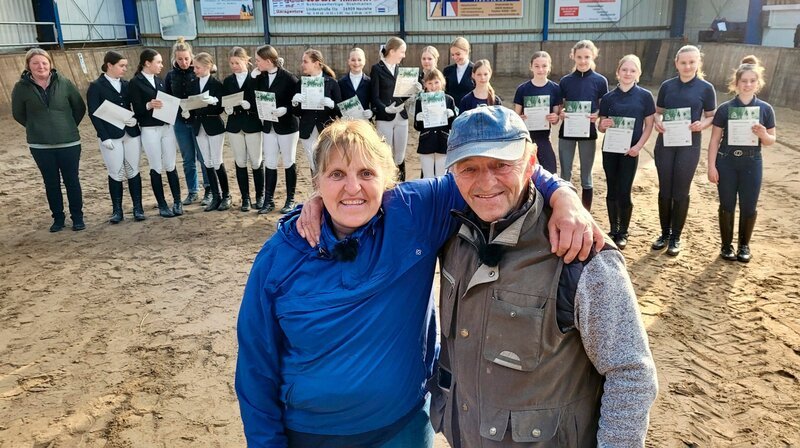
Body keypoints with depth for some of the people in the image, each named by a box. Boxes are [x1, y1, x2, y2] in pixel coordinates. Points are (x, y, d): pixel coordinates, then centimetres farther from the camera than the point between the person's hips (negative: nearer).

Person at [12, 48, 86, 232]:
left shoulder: (64, 83, -5)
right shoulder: (21, 87, -4)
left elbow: (80, 108, 6)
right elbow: (18, 114, 8)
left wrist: (68, 127, 8)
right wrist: (37, 127, 9)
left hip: (69, 143, -1)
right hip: (40, 146, 1)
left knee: (72, 181, 6)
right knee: (51, 183, 10)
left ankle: (77, 217, 19)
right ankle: (58, 217, 24)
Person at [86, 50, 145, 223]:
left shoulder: (127, 85, 10)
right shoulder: (96, 86, -2)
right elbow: (94, 114, -7)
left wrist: (135, 119, -12)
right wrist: (104, 137, -14)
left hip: (131, 133, 3)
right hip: (110, 136, -3)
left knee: (133, 171, 6)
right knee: (116, 174, 1)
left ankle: (138, 208, 13)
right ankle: (117, 210, 11)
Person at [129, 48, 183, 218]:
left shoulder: (160, 80, 12)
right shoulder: (135, 82, -5)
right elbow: (137, 109, -10)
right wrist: (149, 105, -28)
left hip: (167, 127, 4)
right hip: (149, 130, -4)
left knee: (170, 166, 5)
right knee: (156, 168, 3)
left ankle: (177, 201, 12)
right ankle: (162, 205, 12)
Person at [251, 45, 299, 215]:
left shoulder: (289, 78, -12)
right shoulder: (260, 77, 3)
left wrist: (285, 109, -26)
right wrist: (253, 78, -7)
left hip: (287, 126, -5)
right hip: (268, 126, 5)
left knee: (288, 163, 7)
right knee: (269, 164, 6)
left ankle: (290, 199, 18)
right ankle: (268, 200, 12)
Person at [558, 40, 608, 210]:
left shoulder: (600, 81, -3)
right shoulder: (565, 81, 1)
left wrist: (597, 115, -19)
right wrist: (560, 113, -16)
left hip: (588, 132, -1)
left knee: (586, 177, 8)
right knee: (565, 176, 8)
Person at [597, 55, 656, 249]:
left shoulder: (644, 96, -2)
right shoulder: (608, 97, 3)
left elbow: (649, 124, 1)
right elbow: (600, 126, 7)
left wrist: (638, 146, -11)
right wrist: (603, 125, -17)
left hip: (630, 151, -2)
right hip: (609, 150, 2)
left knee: (624, 193, -1)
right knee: (612, 192, 9)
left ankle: (623, 233, 16)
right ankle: (613, 230, 23)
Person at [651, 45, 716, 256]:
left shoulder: (706, 88, -2)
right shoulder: (667, 86, 4)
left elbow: (711, 116, 4)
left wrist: (701, 124, -18)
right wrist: (658, 122, -11)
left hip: (689, 145, -2)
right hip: (665, 143, 2)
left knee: (681, 192, 4)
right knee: (664, 190, 8)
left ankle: (676, 237, 16)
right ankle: (664, 233, 23)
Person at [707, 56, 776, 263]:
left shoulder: (765, 109, -1)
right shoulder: (725, 108, -4)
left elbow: (771, 141, 5)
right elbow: (715, 139, -2)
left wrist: (763, 134, -18)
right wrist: (711, 166, -7)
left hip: (752, 164, 1)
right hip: (726, 162, -1)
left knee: (749, 207, 7)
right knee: (727, 206, 7)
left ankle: (744, 245, 25)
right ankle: (727, 245, 22)